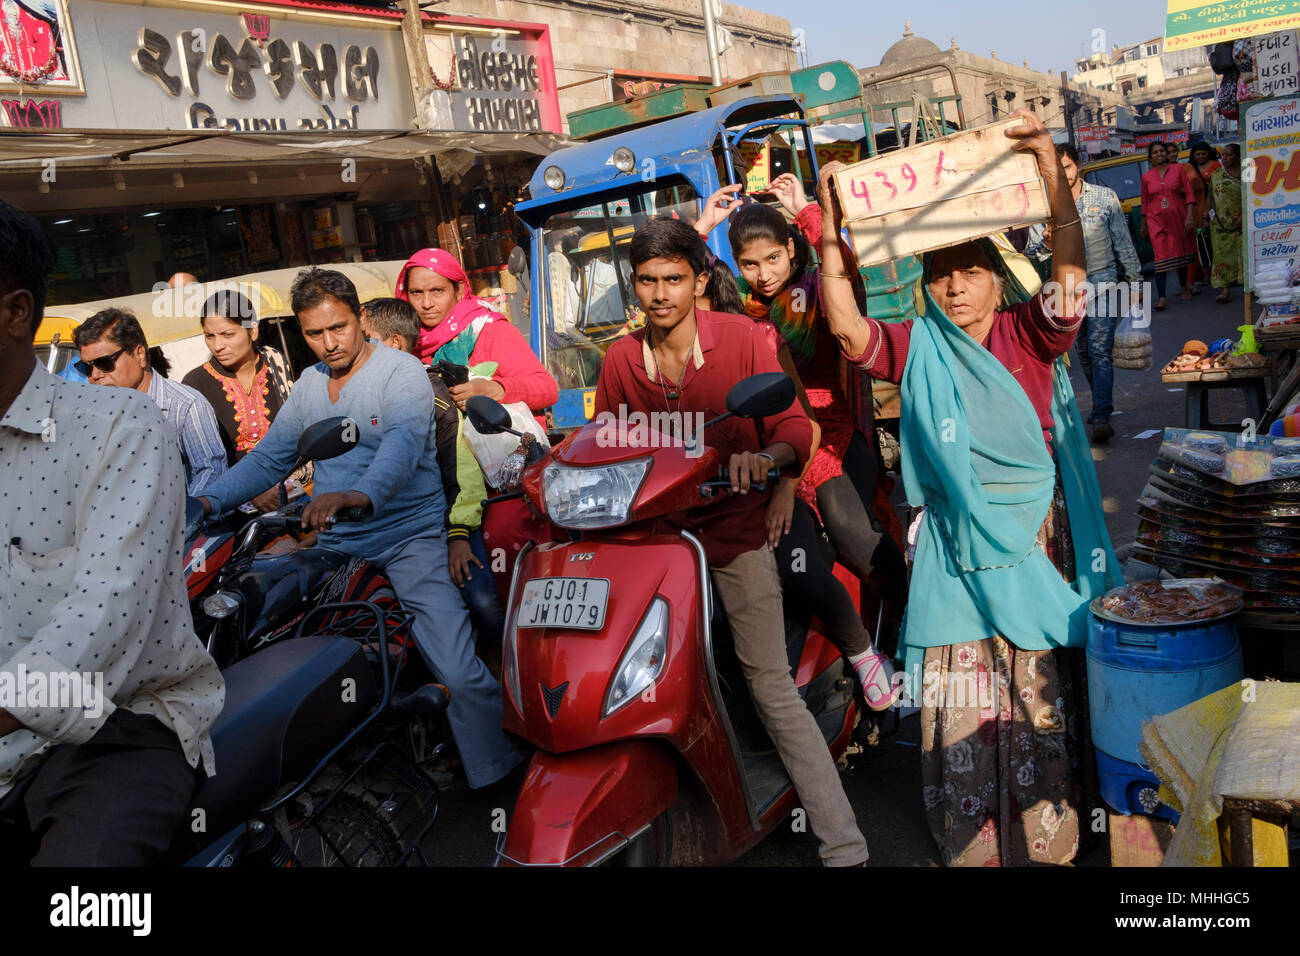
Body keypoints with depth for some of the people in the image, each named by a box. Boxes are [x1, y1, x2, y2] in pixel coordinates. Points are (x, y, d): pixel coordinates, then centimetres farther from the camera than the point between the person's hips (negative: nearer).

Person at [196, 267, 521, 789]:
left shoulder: (401, 371, -7)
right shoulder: (309, 384, 15)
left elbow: (403, 446, -26)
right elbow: (267, 457, 17)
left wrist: (358, 496, -45)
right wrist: (209, 501, 0)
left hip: (408, 538, -6)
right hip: (333, 545, 6)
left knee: (461, 675, -17)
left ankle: (501, 786, -3)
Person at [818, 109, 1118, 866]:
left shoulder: (1029, 336, 3)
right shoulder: (918, 349, 5)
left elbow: (1070, 269, -12)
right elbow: (846, 327, -9)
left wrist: (1049, 163, -21)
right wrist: (831, 232, -18)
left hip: (1035, 547, 0)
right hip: (956, 554, 1)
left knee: (1042, 709, 8)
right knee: (959, 715, 6)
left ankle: (1050, 845, 23)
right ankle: (971, 848, 20)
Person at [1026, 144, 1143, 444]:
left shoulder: (1104, 197, 0)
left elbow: (1123, 242, 6)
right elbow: (1031, 251, 4)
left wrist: (1134, 281, 6)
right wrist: (1046, 245, -19)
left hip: (1101, 282, -3)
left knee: (1100, 351, -12)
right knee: (1084, 353, 13)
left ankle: (1101, 417, -13)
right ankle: (1102, 403, 31)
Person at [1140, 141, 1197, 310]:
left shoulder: (1177, 169, 3)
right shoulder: (1147, 176, 5)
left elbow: (1189, 193, 1)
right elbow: (1145, 201, 11)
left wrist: (1189, 216, -8)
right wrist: (1143, 225, 12)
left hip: (1177, 217, 1)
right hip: (1156, 220, -1)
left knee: (1182, 252, 14)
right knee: (1161, 257, -11)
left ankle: (1183, 287, 34)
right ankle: (1161, 298, -16)